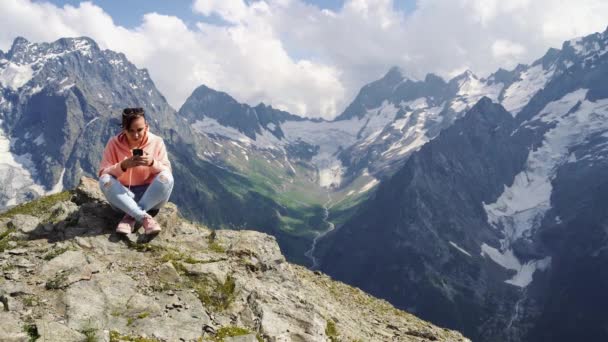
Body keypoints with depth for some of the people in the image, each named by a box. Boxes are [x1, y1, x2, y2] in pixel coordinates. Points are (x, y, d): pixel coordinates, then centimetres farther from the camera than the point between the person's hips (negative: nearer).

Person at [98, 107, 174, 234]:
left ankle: (130, 217, -27)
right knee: (105, 180, -27)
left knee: (167, 178, -28)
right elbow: (102, 173, -10)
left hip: (150, 196, 0)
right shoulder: (114, 143, -4)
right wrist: (123, 165, -27)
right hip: (123, 196, 0)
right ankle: (145, 218, -34)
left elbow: (167, 172, -6)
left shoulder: (156, 142, -4)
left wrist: (152, 163, -26)